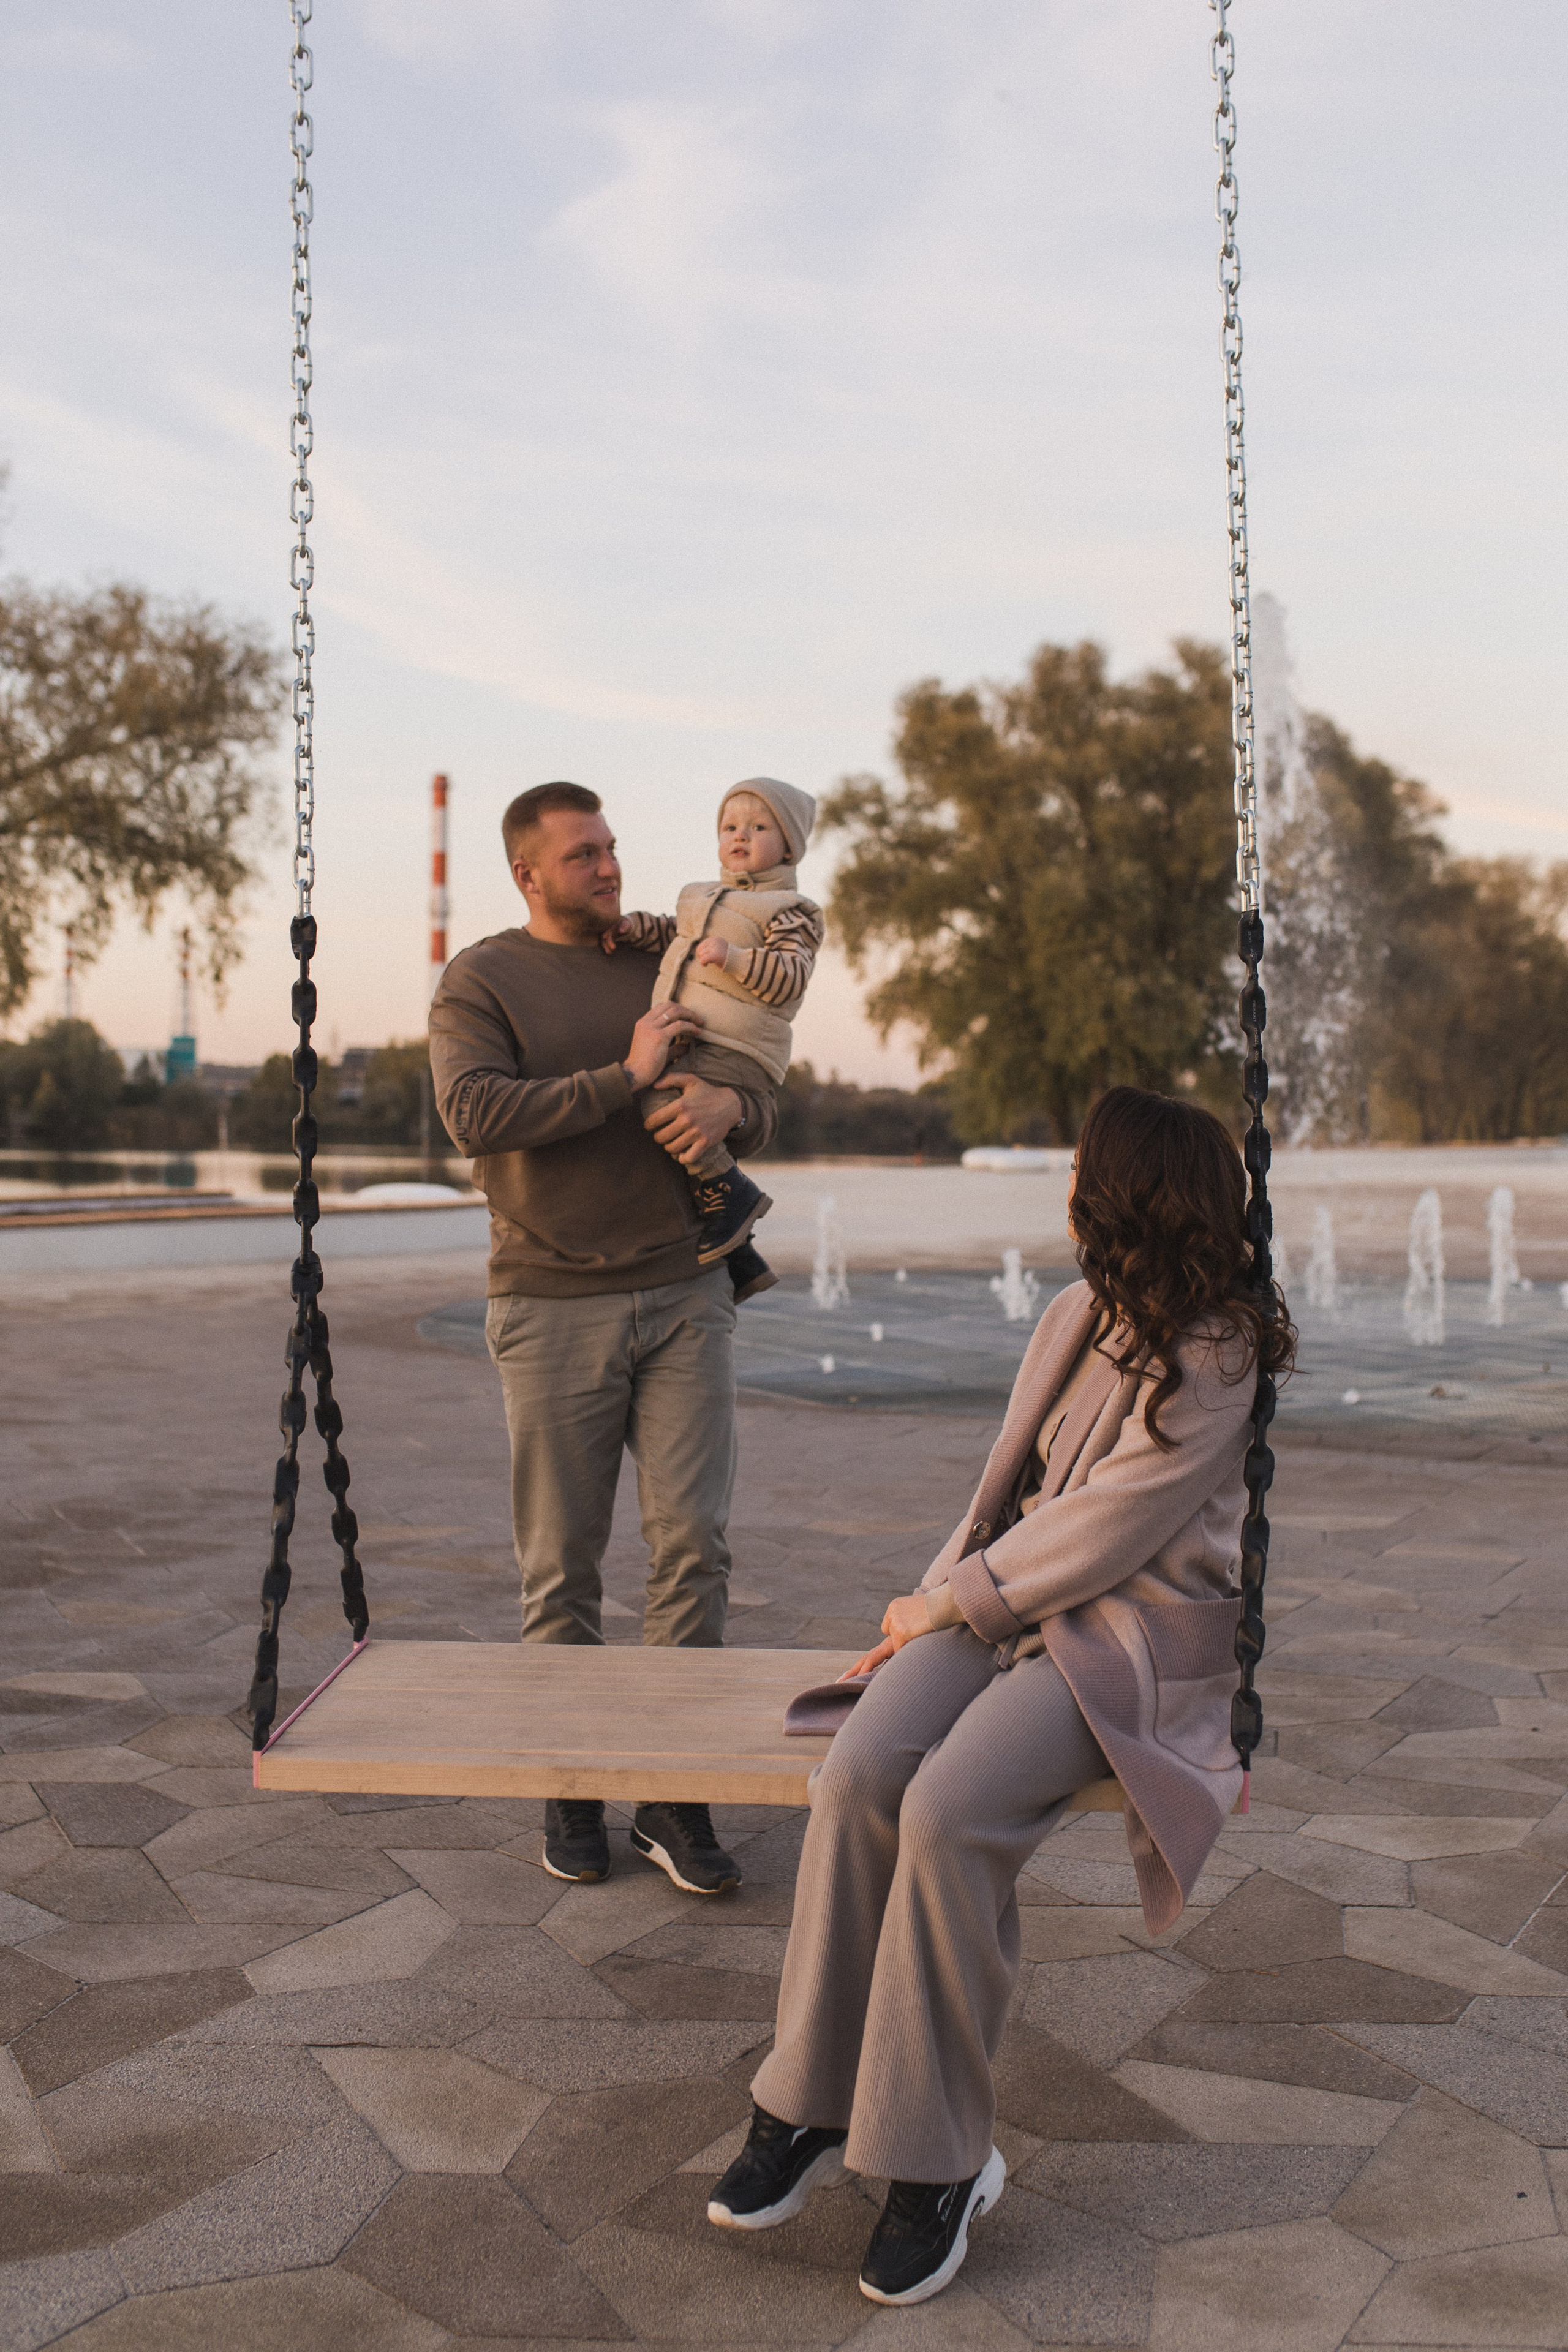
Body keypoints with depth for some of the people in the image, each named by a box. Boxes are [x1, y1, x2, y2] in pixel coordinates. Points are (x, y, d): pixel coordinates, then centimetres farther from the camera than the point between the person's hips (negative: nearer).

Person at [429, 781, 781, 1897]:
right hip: (555, 1308, -3)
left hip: (684, 1294, 3)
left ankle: (676, 1797, 7)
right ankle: (571, 1786, 20)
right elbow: (476, 1114, -16)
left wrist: (728, 1104, -8)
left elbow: (766, 1109, 16)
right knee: (562, 1565, 4)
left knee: (694, 1540, -3)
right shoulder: (481, 981, 2)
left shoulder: (667, 968, 14)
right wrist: (626, 1076, -16)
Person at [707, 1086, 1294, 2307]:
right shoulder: (1077, 1318, 13)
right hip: (1014, 1603, 6)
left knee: (948, 1814, -30)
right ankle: (811, 2104, -11)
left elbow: (1101, 1530, -15)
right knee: (859, 1774, -22)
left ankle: (936, 2160, -14)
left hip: (1129, 1636, -6)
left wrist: (951, 1602, -7)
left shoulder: (1213, 1360, -11)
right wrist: (930, 1604, 8)